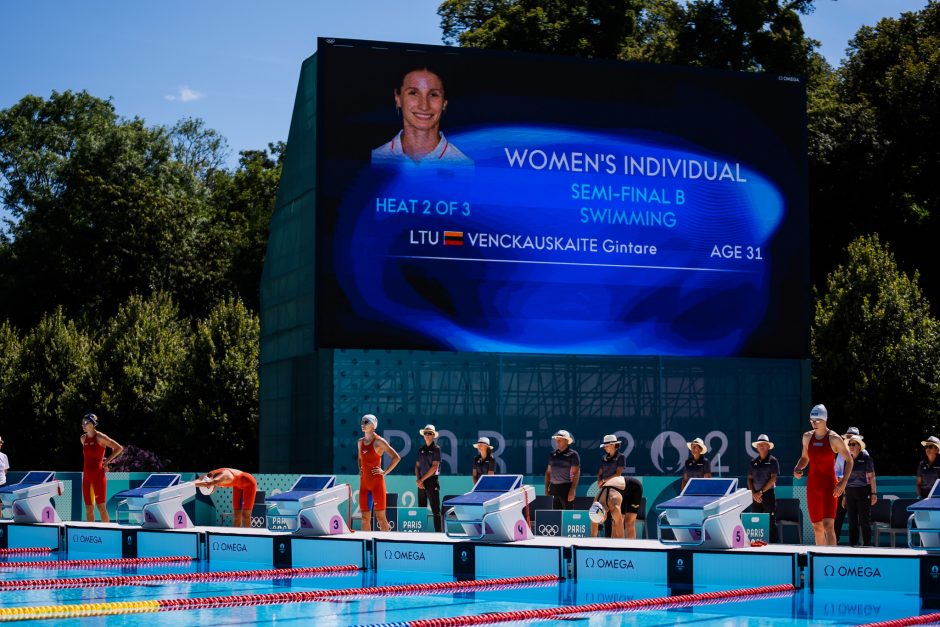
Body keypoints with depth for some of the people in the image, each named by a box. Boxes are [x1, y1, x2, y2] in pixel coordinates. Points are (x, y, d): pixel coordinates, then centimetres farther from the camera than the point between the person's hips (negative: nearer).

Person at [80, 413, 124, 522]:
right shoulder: (83, 438, 12)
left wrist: (107, 461, -7)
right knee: (88, 509, 6)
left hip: (98, 475, -7)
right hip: (86, 476, 7)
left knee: (101, 507, -7)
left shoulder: (100, 437, -8)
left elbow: (119, 448, -7)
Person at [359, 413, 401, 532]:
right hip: (364, 482, 7)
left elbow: (396, 457, -12)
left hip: (377, 482, -7)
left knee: (380, 517, -5)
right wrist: (360, 470, 15)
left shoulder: (379, 441, -9)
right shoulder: (361, 442, 12)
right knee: (365, 518, 7)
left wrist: (385, 472, -12)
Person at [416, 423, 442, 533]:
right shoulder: (421, 450, 14)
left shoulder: (436, 449, -3)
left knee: (435, 509, -8)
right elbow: (417, 466, 12)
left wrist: (422, 479, -9)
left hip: (432, 481, -6)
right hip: (421, 483, 6)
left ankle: (439, 532, -10)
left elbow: (434, 467, -9)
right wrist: (418, 480, -4)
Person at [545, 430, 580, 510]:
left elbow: (576, 473, -8)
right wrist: (546, 487, 13)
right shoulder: (553, 454, 14)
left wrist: (572, 490, -16)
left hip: (566, 488, -6)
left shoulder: (573, 454, -3)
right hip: (554, 488, 6)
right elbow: (548, 472, 20)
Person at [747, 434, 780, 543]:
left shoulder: (772, 461, 0)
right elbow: (749, 479, 11)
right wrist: (753, 493, -4)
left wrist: (761, 492, -10)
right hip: (755, 496, 4)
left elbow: (773, 479, -7)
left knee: (771, 522, -6)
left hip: (768, 494, -4)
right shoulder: (753, 462, 13)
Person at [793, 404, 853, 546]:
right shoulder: (807, 437, 8)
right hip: (812, 485, 5)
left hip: (829, 485, -5)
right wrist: (797, 469, 1)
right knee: (817, 526, 8)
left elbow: (849, 460, -2)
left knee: (828, 524, -17)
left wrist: (843, 482, -13)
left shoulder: (834, 438, -7)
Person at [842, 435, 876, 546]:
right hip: (850, 491, 5)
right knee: (852, 521, 5)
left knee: (864, 521, -5)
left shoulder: (865, 457, -3)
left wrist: (874, 493, -11)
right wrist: (844, 496, 14)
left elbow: (872, 476, -5)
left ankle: (867, 545, -2)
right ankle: (852, 544, 9)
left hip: (863, 491, -5)